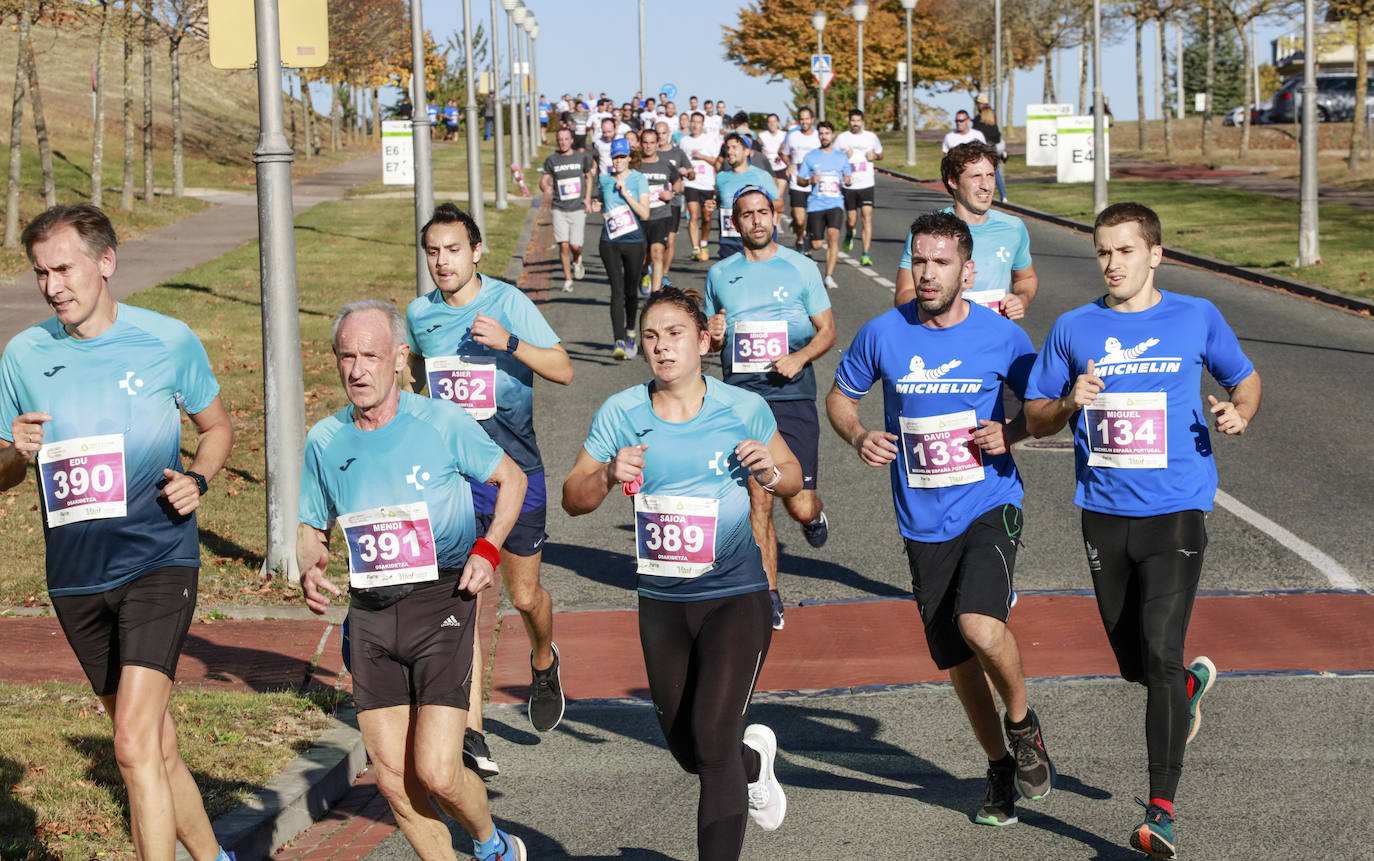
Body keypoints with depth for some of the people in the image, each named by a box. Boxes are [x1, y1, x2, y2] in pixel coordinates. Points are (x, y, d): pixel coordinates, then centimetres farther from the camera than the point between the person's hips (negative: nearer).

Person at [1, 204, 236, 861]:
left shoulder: (168, 341, -3)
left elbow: (218, 427, 13)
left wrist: (196, 479, -8)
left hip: (158, 561, -4)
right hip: (75, 576, 4)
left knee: (136, 743, -19)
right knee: (157, 747, 14)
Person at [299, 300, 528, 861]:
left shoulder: (443, 423, -6)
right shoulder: (325, 441, 4)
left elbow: (512, 479, 7)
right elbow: (311, 527, 18)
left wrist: (488, 550, -7)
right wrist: (310, 569, -5)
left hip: (440, 603, -4)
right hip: (369, 614, 4)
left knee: (435, 772, -12)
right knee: (392, 779, 2)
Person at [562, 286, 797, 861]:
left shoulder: (742, 408, -5)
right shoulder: (621, 413, -2)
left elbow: (791, 476, 9)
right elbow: (573, 499, 0)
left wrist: (769, 473, -14)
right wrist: (609, 475, -20)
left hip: (735, 596, -3)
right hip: (661, 602, 3)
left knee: (713, 743, -15)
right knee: (687, 752, 16)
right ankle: (755, 760, 50)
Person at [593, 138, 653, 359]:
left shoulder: (639, 179, -5)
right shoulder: (605, 180, 7)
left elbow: (645, 213, -14)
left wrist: (624, 192, -17)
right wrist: (598, 207, 6)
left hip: (634, 242, -1)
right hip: (610, 242, 1)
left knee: (631, 291, 10)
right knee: (617, 291, -11)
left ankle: (630, 332, 35)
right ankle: (619, 342, -19)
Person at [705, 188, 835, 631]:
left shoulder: (801, 267, 3)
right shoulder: (720, 274, 10)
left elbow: (827, 331, 5)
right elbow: (708, 339, 21)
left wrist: (800, 357, -13)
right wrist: (712, 336, -3)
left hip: (792, 397, -1)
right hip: (742, 399, 2)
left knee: (799, 505, -5)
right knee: (757, 502, -4)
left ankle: (815, 513, 34)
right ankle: (770, 598, 5)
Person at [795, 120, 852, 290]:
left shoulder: (841, 157, 10)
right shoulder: (810, 157, 5)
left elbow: (848, 177, 19)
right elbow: (799, 180, 7)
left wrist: (847, 180, -5)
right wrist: (810, 181, -14)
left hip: (835, 204, 1)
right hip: (815, 204, -1)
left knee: (833, 236, -21)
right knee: (817, 245, -2)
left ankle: (829, 276, -17)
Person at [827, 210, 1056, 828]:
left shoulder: (1001, 337, -5)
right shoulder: (883, 334, -3)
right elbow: (840, 395, 12)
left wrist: (1009, 433, -11)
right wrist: (858, 436, -9)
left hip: (990, 505, -3)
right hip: (924, 523, 3)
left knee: (978, 625, -27)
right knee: (959, 662, 9)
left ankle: (1022, 720, 3)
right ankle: (1000, 769, 32)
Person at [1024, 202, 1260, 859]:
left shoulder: (1195, 318, 2)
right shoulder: (1074, 329, 5)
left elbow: (1244, 378, 17)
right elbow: (1034, 418, 10)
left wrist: (1239, 413, -5)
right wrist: (1068, 405, -12)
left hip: (1176, 512, -3)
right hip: (1104, 515, 3)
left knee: (1160, 653, -15)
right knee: (1135, 666, 12)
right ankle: (1191, 684, 48)